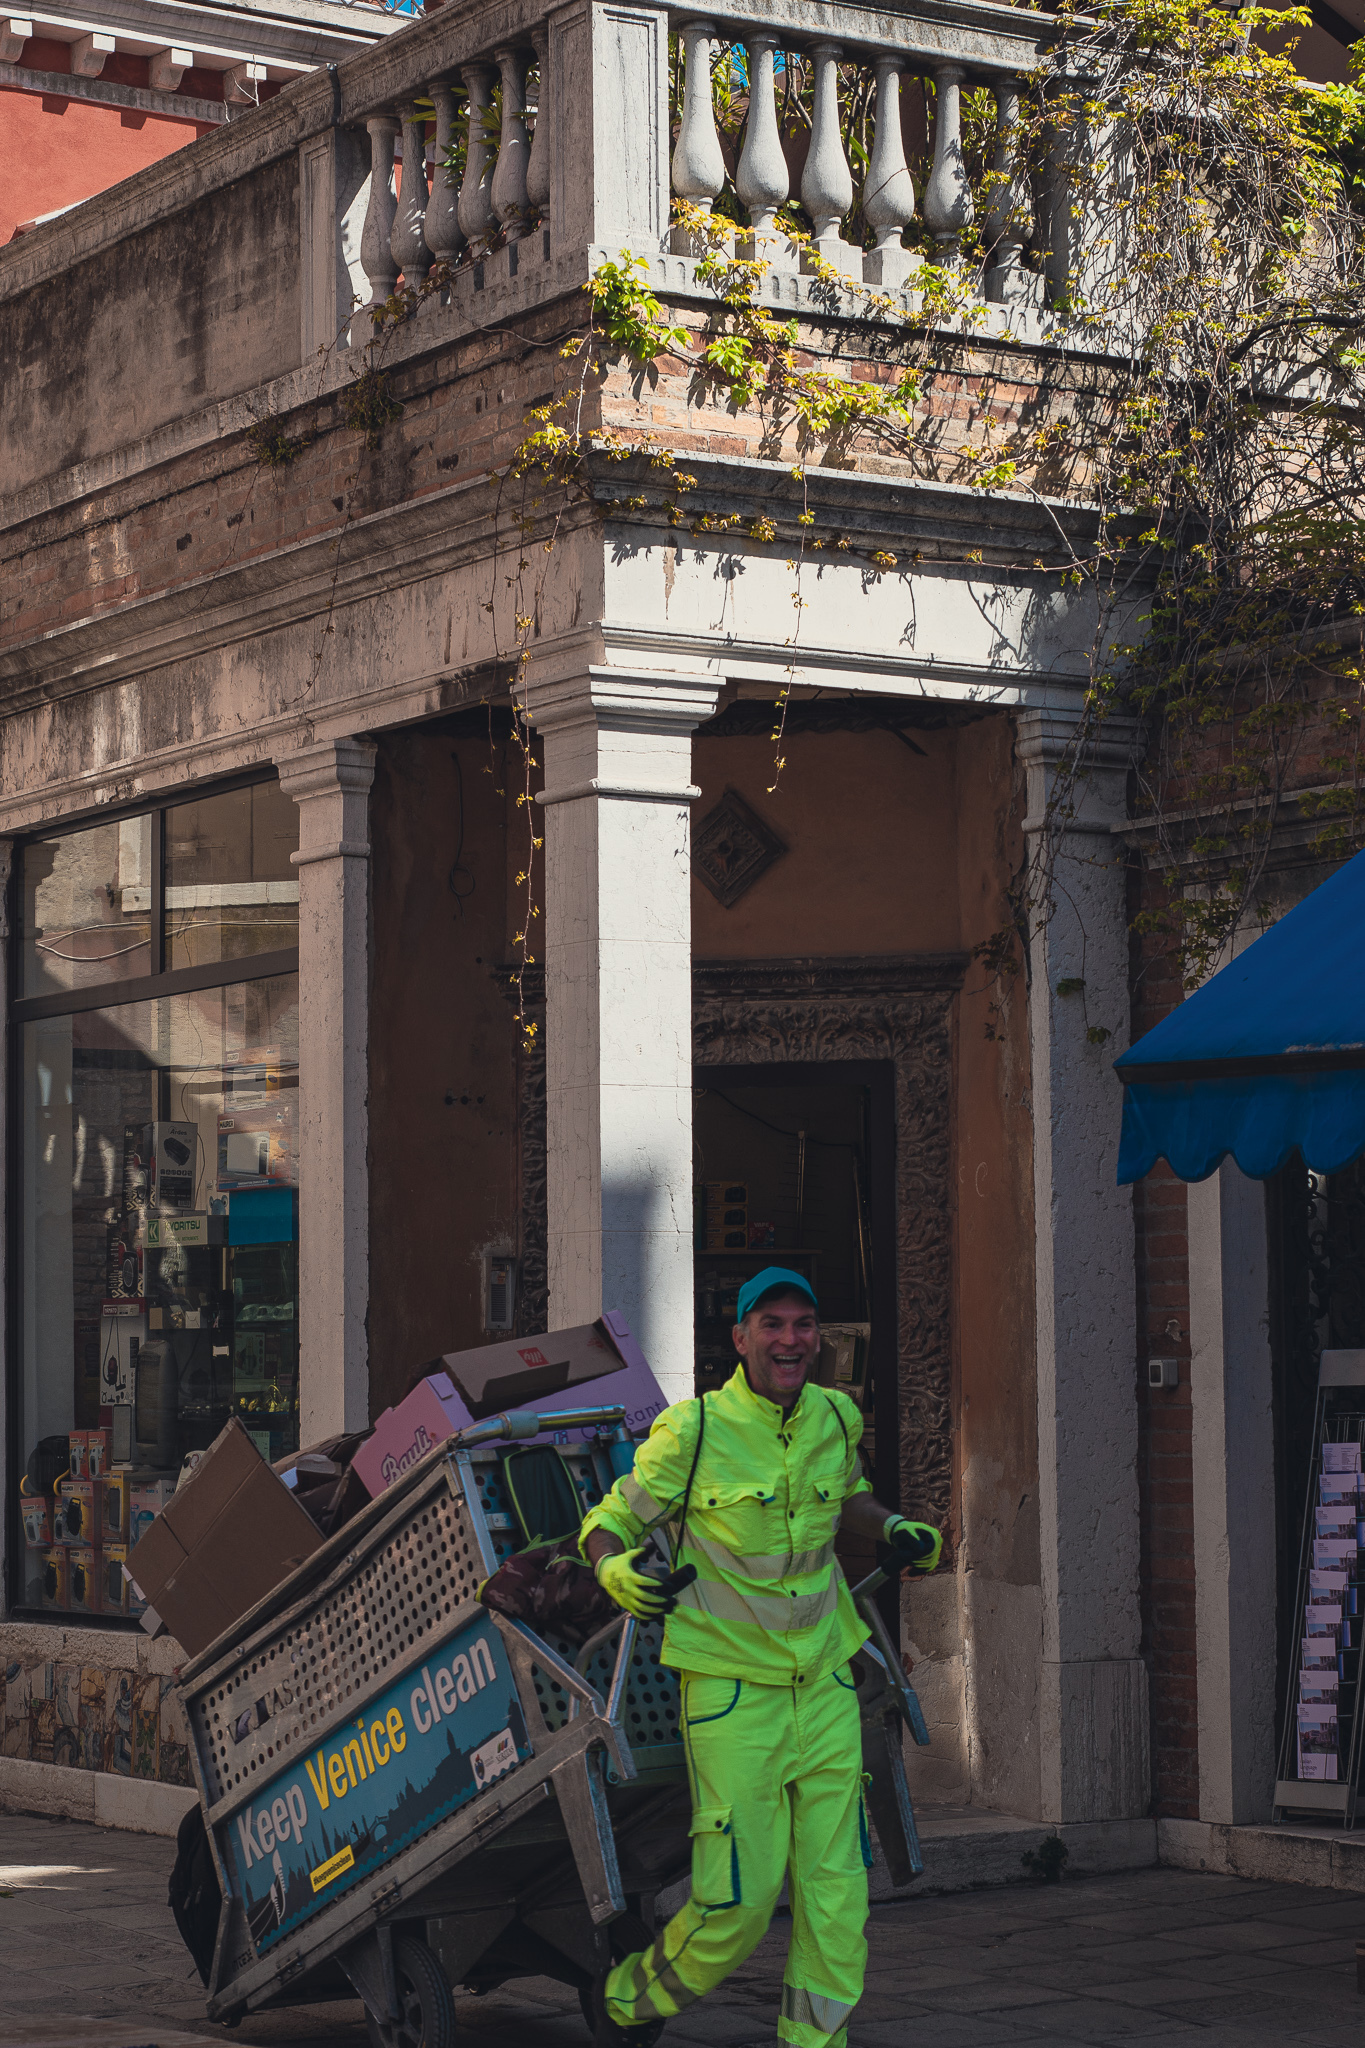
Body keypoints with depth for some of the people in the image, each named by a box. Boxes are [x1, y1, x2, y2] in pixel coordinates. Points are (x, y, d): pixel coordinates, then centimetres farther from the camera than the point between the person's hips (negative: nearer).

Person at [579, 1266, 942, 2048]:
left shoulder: (837, 1419, 5)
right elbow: (611, 1522, -2)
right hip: (732, 1690, -5)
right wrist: (614, 1570, -24)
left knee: (838, 1896, 2)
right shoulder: (691, 1431, -10)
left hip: (825, 1685, 5)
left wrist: (897, 1529, 7)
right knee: (739, 1900, -6)